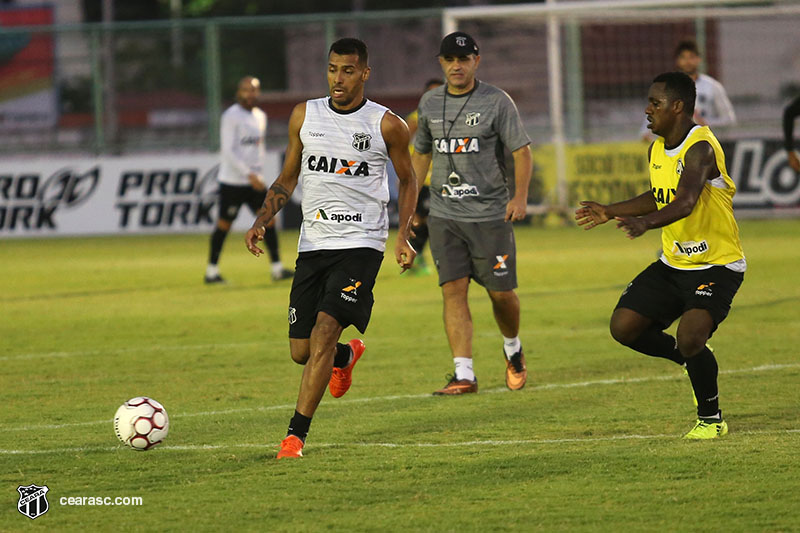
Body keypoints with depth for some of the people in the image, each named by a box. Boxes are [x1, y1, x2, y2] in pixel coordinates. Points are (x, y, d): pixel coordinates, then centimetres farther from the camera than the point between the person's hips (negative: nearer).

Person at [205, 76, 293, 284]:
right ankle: (211, 271, 10)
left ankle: (277, 268, 1)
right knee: (224, 224, 0)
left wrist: (257, 172, 17)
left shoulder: (260, 116, 13)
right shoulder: (231, 116, -11)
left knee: (268, 219, -2)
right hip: (232, 180, -7)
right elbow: (227, 150, -17)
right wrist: (249, 174, -22)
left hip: (253, 180, 7)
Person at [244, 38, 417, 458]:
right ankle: (347, 356, 42)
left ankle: (296, 435, -18)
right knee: (301, 352, 5)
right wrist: (261, 222, 1)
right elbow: (288, 178, 16)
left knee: (324, 332, -21)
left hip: (361, 245, -4)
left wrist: (403, 235, -1)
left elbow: (407, 179, 12)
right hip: (313, 245, 4)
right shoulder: (305, 116, 6)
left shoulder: (386, 125, -2)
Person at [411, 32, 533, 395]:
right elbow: (421, 153, 21)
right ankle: (464, 374, -12)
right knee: (453, 290, -9)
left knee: (501, 293, 2)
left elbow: (521, 150, -4)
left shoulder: (497, 102, -3)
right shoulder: (430, 103, 10)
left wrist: (520, 196, -16)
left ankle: (512, 349, 32)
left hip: (490, 214, -3)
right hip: (444, 215, 3)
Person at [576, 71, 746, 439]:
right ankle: (696, 360, 22)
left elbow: (685, 202, -38)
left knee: (690, 336, -26)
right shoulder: (657, 150, 5)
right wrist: (610, 212, 19)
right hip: (673, 264, 9)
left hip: (717, 266, -9)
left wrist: (645, 223, -55)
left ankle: (711, 420, -2)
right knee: (624, 327, -1)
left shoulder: (700, 148, -22)